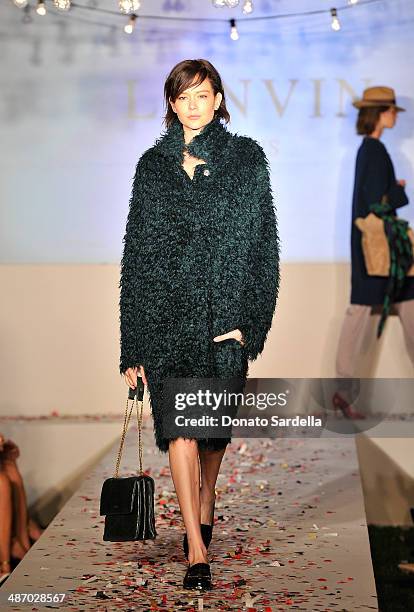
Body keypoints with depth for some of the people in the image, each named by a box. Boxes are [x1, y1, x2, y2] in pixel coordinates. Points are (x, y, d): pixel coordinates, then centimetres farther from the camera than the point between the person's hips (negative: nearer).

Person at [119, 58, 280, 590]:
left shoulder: (247, 158, 6)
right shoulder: (153, 164, 9)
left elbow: (264, 242, 3)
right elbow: (135, 249, 9)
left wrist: (253, 320, -7)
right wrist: (131, 345, 4)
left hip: (225, 309, 0)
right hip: (164, 310, 0)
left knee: (215, 424, 9)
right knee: (178, 422, -10)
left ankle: (204, 510, 37)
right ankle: (197, 552, -9)